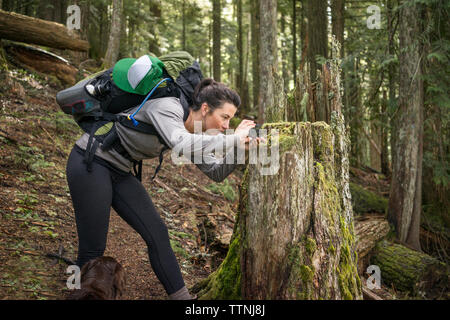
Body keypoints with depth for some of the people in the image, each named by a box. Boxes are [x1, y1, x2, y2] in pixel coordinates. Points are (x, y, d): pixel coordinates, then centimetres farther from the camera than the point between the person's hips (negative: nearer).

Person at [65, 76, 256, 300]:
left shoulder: (192, 133, 1)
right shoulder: (168, 107, -24)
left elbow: (216, 173, 4)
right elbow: (181, 145, -44)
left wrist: (239, 148, -13)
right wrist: (232, 139, -34)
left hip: (119, 172, 8)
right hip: (90, 163, -8)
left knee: (157, 234, 3)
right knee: (93, 250, -3)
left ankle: (182, 297, 12)